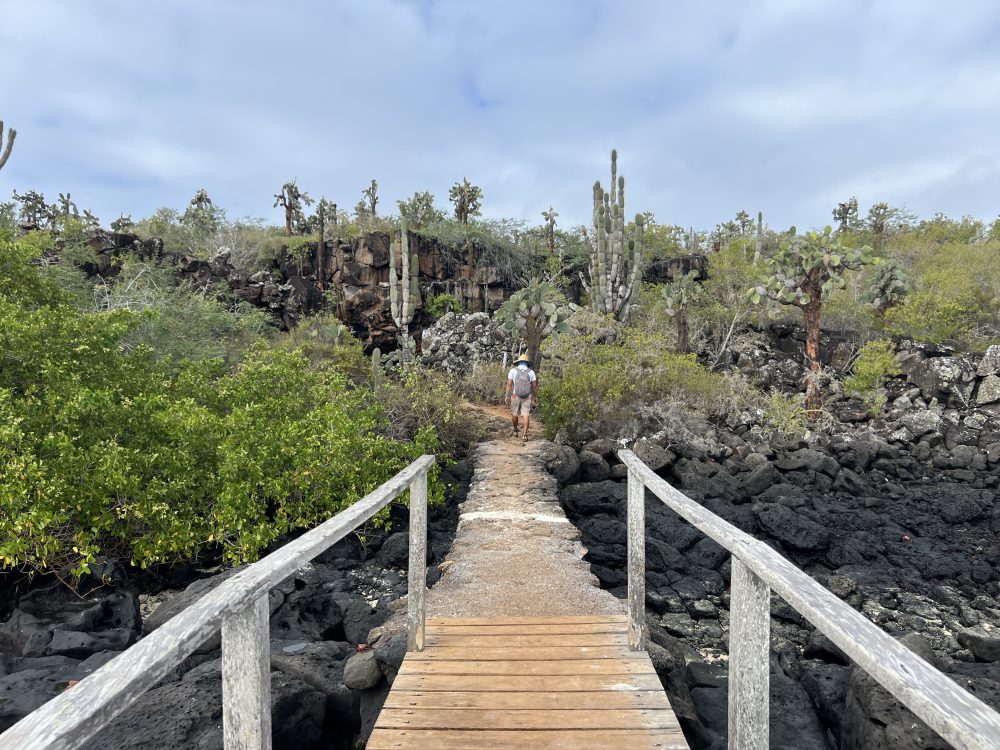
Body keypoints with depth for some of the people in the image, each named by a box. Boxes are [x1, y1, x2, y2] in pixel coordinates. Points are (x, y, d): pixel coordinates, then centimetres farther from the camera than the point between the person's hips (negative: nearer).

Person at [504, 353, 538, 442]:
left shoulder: (513, 370, -3)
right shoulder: (531, 372, 0)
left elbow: (509, 384, -7)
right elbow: (534, 386, 1)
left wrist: (507, 396, -5)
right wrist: (535, 397, 10)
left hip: (515, 396, 0)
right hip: (527, 397, 0)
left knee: (514, 414, 18)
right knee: (526, 415, -1)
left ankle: (514, 430, 35)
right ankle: (524, 435, -8)